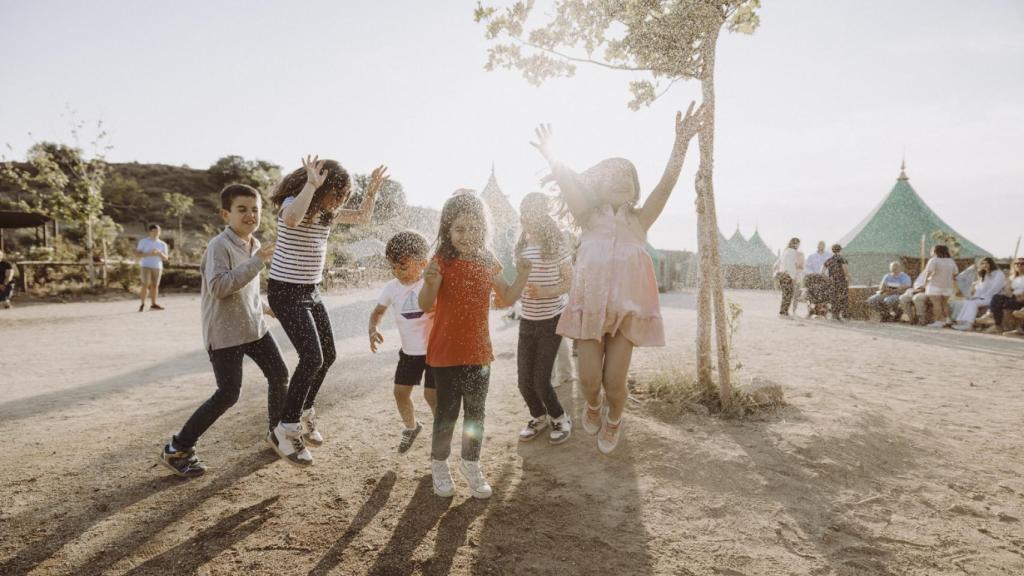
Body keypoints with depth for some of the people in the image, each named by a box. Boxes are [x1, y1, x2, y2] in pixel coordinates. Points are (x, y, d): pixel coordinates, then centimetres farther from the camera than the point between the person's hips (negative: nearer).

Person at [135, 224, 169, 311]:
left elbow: (165, 258, 6)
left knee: (155, 285, 0)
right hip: (145, 266, -3)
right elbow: (137, 255, -2)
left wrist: (160, 253, -14)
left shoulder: (162, 244, 10)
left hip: (157, 267, 3)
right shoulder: (143, 241, 3)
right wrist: (148, 254, -17)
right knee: (145, 285, -10)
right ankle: (142, 303, 3)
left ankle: (153, 304, 6)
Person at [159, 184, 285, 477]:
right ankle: (176, 449, 7)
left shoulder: (255, 245, 10)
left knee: (279, 374, 9)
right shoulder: (219, 245, -17)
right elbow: (219, 287, -31)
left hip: (254, 326, 8)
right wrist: (258, 261, -32)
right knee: (228, 394, -9)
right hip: (224, 332, -8)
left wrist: (262, 307, 30)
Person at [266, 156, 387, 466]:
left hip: (311, 291, 9)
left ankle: (305, 413, 31)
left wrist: (373, 189, 2)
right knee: (312, 357, -16)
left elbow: (362, 216, 16)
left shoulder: (326, 211, 6)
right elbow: (291, 220, -43)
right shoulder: (293, 204, -17)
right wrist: (311, 184, -38)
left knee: (327, 356, 11)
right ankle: (286, 429, -3)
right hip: (286, 292, -9)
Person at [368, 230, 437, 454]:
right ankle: (411, 427, 37)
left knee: (432, 395, -6)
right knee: (400, 393, 10)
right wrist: (373, 329, -10)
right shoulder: (392, 287, -4)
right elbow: (378, 311, 8)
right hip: (409, 351, 5)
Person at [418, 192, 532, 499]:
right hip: (446, 351, -4)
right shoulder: (442, 261, -11)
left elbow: (506, 299, 11)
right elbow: (425, 305, -18)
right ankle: (439, 465, 28)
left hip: (479, 351, 4)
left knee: (475, 411, 13)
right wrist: (429, 283, -38)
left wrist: (522, 277, -5)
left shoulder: (488, 263, 2)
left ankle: (471, 465, 31)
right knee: (447, 411, 7)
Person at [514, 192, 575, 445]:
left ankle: (559, 418, 21)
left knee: (541, 380, -6)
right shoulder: (522, 247, 5)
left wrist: (544, 292, -25)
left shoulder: (556, 245, -11)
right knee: (524, 381, 5)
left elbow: (570, 282, -9)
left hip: (551, 320, -5)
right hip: (527, 321, 5)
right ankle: (539, 417, 32)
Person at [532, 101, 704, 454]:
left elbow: (666, 184, -9)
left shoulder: (640, 219, 5)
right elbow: (569, 184, -10)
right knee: (589, 378, -1)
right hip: (590, 304, 0)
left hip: (627, 306, 0)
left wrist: (681, 143, -21)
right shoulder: (589, 215, 5)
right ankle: (593, 406, 36)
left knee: (614, 381, 0)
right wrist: (550, 156, -22)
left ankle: (613, 420, 34)